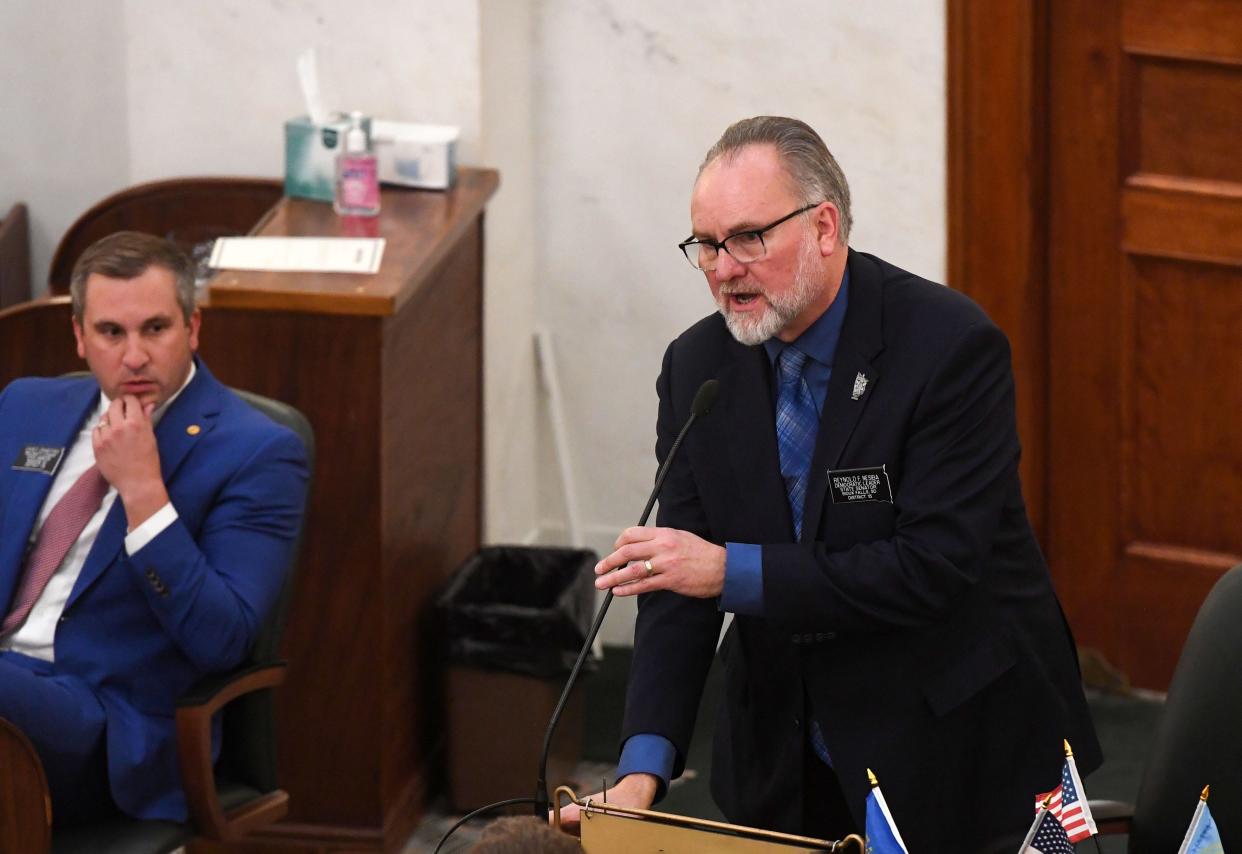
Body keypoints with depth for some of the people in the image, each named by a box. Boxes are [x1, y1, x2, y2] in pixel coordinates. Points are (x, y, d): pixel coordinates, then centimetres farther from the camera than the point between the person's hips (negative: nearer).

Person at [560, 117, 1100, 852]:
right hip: (782, 759, 4)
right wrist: (643, 769, -18)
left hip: (952, 752, -4)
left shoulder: (951, 346, -17)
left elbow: (935, 566, -24)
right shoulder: (697, 365, -1)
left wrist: (736, 571, -27)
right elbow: (680, 585, -4)